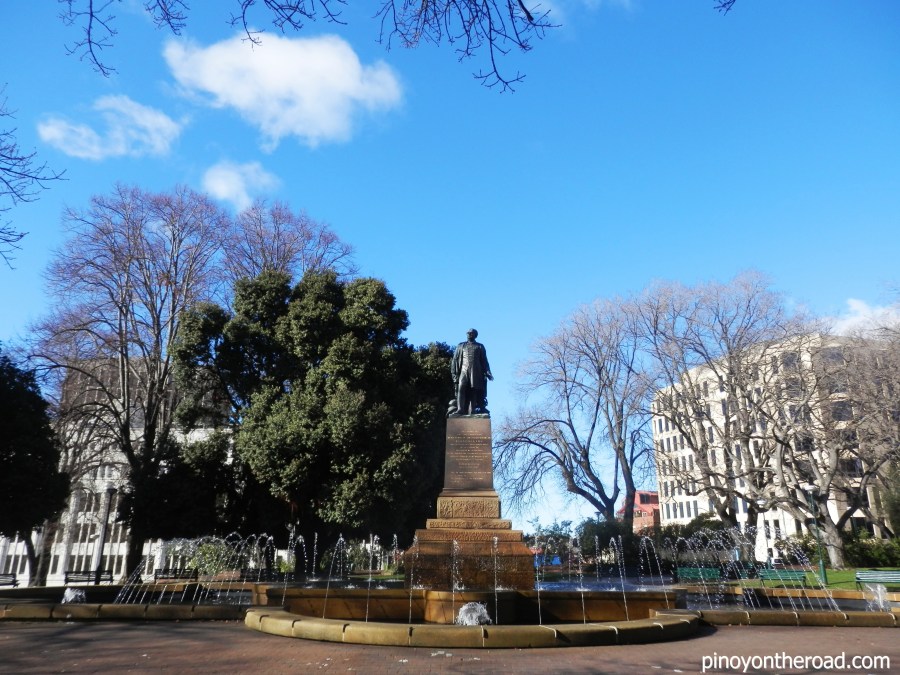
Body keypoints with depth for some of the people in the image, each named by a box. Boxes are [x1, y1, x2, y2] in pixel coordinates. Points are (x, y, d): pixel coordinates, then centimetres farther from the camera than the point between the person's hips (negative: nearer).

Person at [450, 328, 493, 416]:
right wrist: (454, 373, 4)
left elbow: (484, 361, 13)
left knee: (473, 391, -6)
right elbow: (455, 360, 15)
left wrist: (487, 372, 0)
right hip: (464, 371, 0)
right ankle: (460, 409, -27)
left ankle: (471, 412, -6)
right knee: (461, 388, -19)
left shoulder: (480, 347, 18)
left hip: (475, 372, 0)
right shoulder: (461, 346, 19)